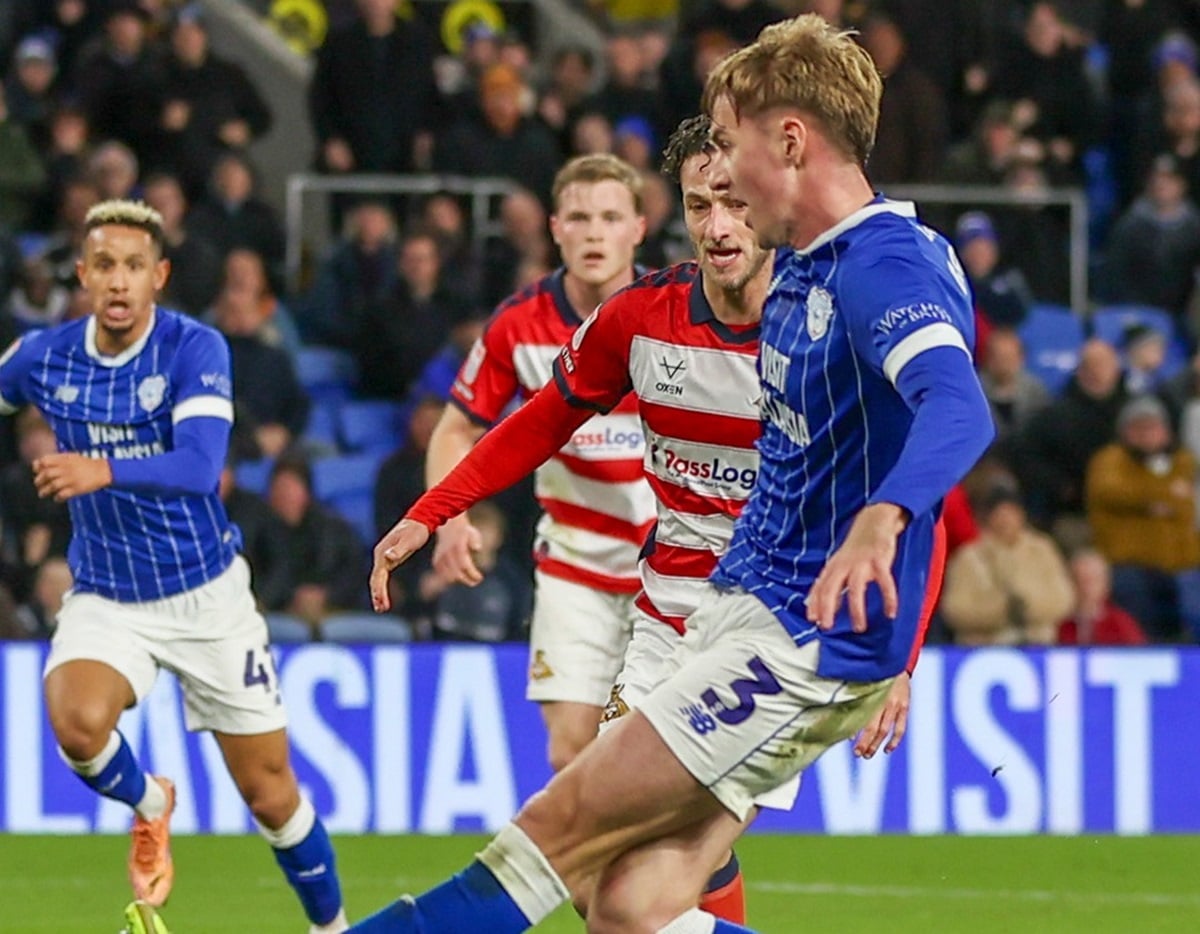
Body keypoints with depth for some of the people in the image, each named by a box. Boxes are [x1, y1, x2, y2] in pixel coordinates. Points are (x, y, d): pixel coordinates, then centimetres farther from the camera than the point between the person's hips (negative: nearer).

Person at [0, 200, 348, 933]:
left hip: (206, 595, -2)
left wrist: (103, 471, -48)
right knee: (78, 723, -30)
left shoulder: (196, 349, -17)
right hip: (104, 598, 2)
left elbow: (200, 466, -32)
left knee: (272, 794, 4)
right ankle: (147, 804, 4)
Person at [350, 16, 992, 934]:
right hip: (741, 608, 10)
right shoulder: (804, 264, 12)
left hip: (811, 644, -10)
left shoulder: (888, 267, -21)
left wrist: (880, 517, -58)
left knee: (563, 823, -6)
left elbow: (959, 408, -40)